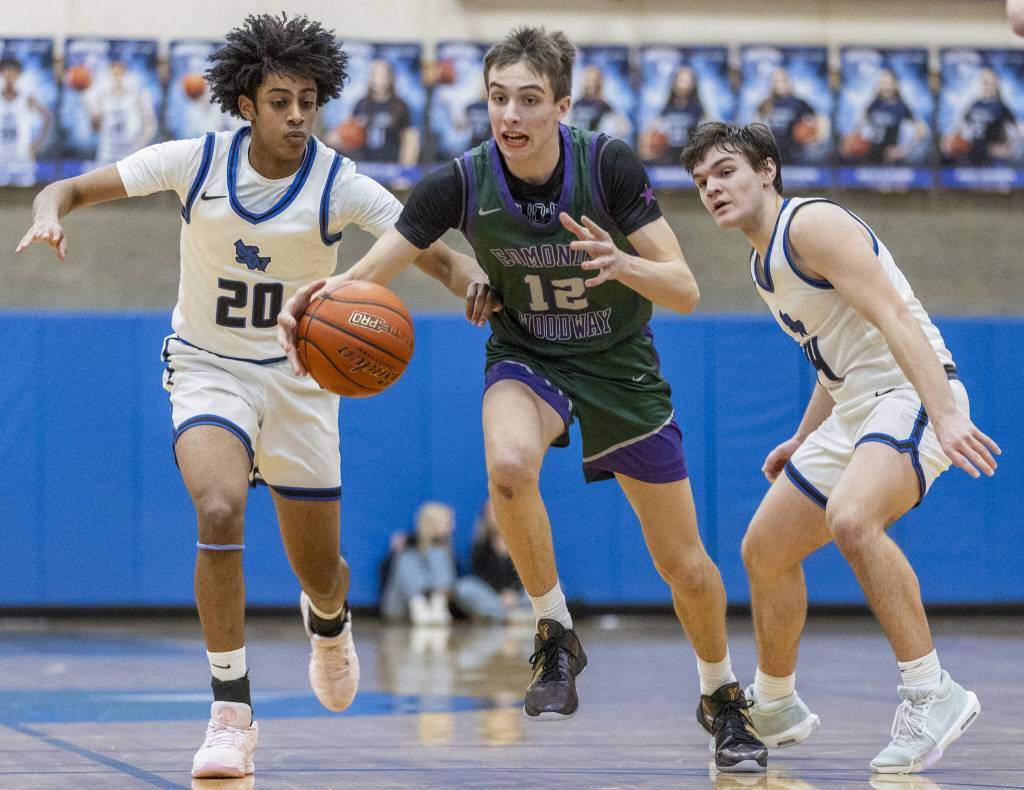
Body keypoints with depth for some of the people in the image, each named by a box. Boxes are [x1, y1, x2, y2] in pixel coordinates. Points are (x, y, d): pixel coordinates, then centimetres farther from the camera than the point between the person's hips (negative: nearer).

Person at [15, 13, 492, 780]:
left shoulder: (340, 185, -14)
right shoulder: (195, 162, -13)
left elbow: (439, 256, -17)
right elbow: (73, 188, -9)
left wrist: (481, 285, -39)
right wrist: (50, 214, -33)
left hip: (299, 377, 1)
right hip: (209, 370, -1)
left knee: (320, 573, 8)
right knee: (219, 511, -30)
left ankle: (329, 621, 50)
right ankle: (232, 712, -20)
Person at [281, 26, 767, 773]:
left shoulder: (610, 165, -22)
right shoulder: (462, 183, -20)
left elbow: (685, 290, -21)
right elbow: (362, 276, -18)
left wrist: (622, 265, -42)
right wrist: (316, 302, -41)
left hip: (620, 367, 0)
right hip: (527, 359, 0)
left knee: (686, 566, 4)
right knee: (509, 464, -36)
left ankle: (723, 697, 33)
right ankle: (556, 636, -13)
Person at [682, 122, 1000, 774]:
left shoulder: (810, 224, -13)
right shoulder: (765, 266, 17)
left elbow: (894, 317, -25)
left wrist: (945, 413, -35)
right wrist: (801, 443, 26)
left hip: (912, 395, -10)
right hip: (853, 409, 10)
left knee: (851, 518, -35)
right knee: (765, 549, 12)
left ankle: (932, 694, -28)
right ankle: (775, 709, 32)